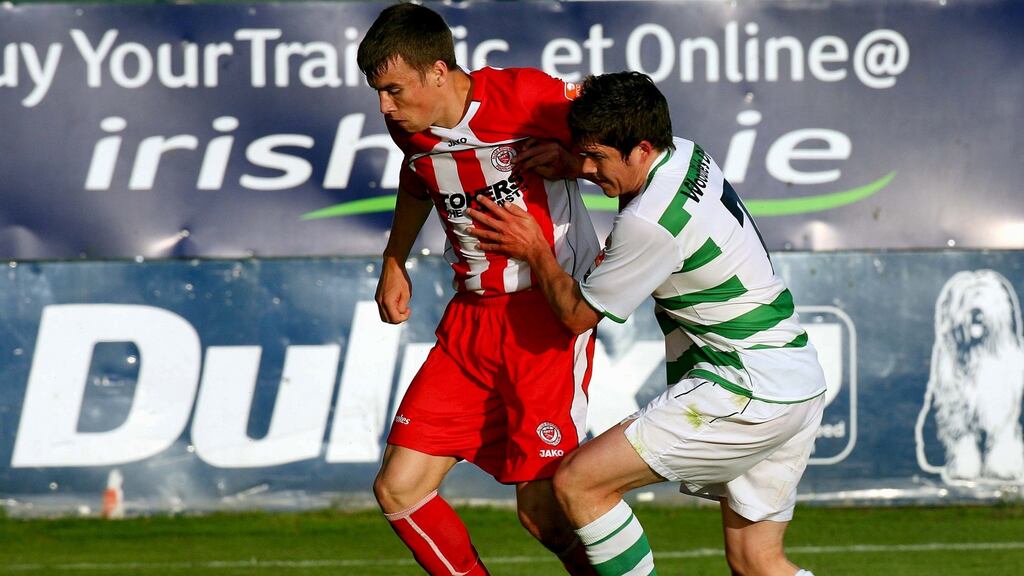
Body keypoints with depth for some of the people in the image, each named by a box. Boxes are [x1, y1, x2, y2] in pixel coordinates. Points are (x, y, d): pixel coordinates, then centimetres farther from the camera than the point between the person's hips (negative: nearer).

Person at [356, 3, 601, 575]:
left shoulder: (525, 96, -17)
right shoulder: (411, 128, 3)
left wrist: (572, 159, -21)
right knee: (399, 489, -1)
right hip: (472, 317, 7)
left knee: (543, 511, -10)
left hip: (548, 310, -7)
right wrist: (394, 264, 26)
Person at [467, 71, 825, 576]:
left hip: (748, 394, -10)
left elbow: (578, 314, -6)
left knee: (577, 483, -7)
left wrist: (534, 251, 8)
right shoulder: (688, 155, 6)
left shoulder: (650, 223, -21)